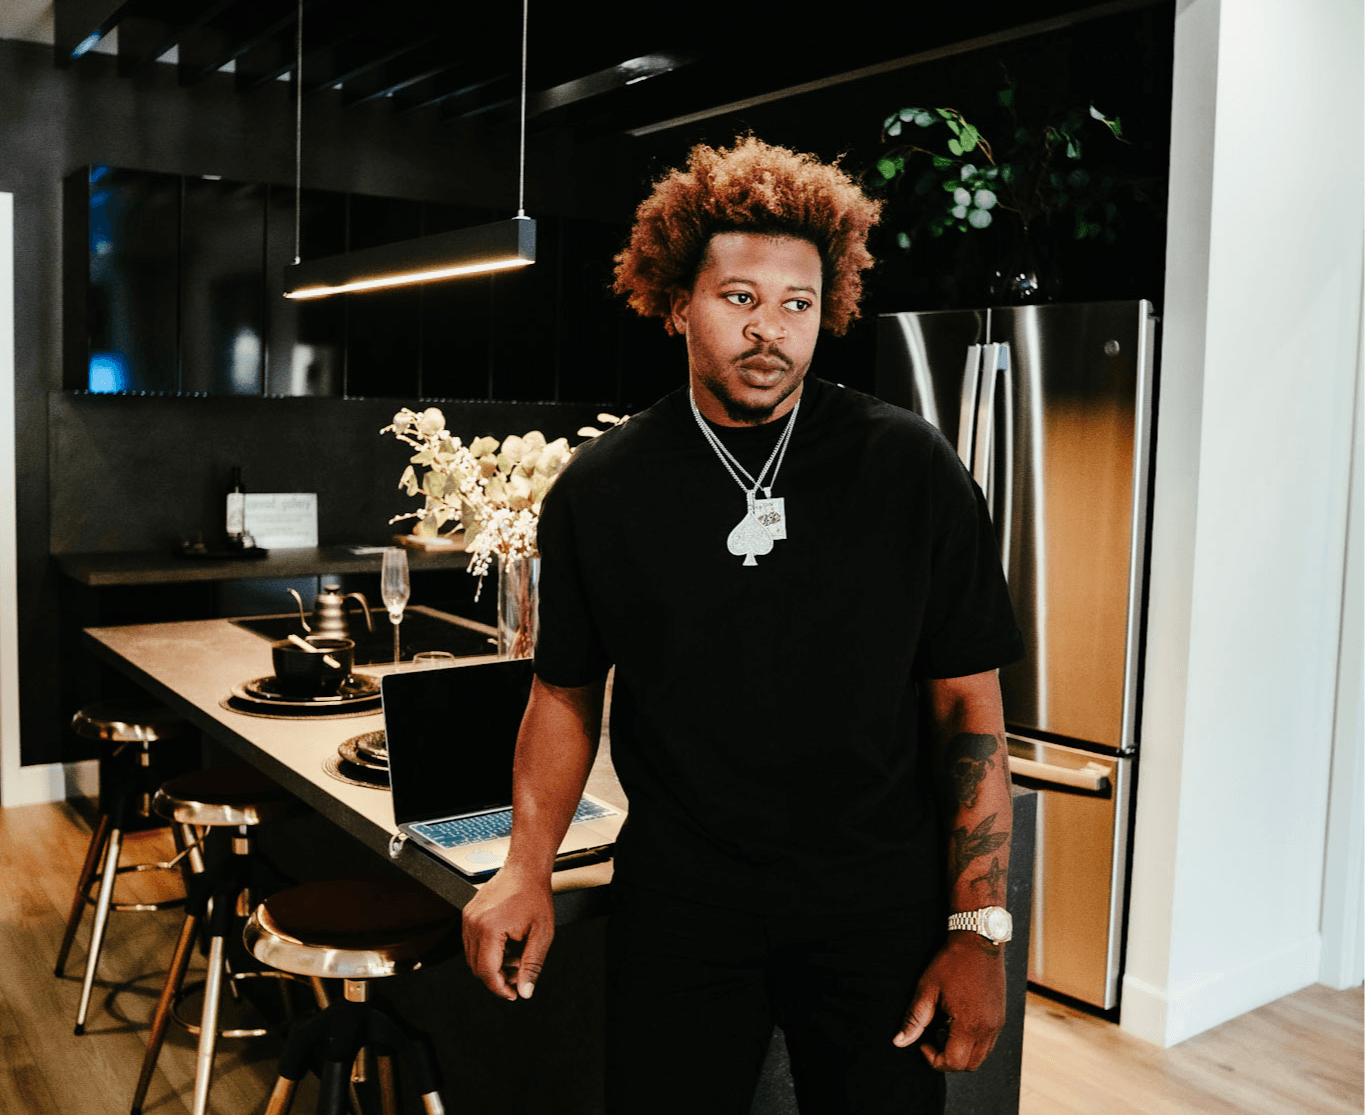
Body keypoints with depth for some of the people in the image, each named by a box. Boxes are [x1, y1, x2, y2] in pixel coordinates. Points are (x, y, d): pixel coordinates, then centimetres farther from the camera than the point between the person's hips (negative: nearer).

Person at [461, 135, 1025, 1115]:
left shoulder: (912, 470, -7)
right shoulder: (600, 487, -2)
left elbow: (968, 703, -5)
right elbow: (567, 691, 7)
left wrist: (979, 929, -8)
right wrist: (528, 865, -5)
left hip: (878, 915, 0)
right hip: (677, 912, 1)